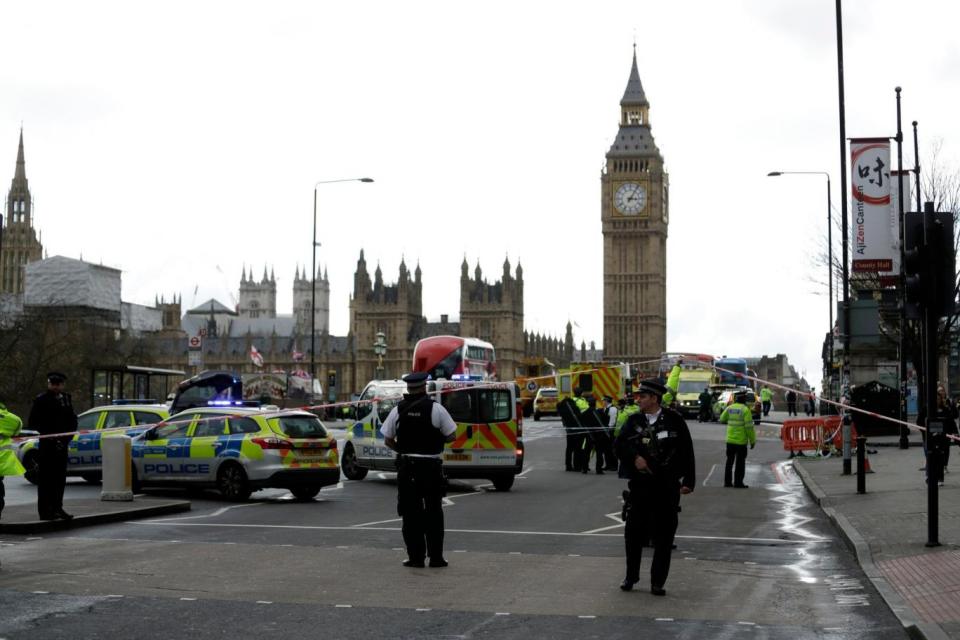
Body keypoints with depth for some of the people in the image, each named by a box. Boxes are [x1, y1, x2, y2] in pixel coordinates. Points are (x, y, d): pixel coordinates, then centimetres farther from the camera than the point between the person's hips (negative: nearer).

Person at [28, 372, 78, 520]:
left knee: (60, 478, 8)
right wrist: (49, 436, -11)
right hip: (47, 445, -5)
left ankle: (57, 508, 16)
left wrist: (65, 439, 0)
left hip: (61, 445, 5)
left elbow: (72, 421, 14)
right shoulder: (41, 400, -2)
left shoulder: (66, 399, 13)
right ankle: (45, 510, -1)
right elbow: (32, 423, -5)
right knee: (45, 479, -4)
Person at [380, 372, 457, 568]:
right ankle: (436, 557, 9)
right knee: (434, 513, 9)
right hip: (431, 466, -1)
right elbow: (451, 436, -4)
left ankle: (415, 557, 6)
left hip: (406, 466, 1)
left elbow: (388, 440, 3)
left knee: (411, 513, 7)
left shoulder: (398, 410, 0)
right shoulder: (436, 408, -8)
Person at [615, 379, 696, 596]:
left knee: (664, 535, 2)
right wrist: (635, 458, -20)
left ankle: (657, 582, 11)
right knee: (634, 532, 7)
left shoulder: (674, 420, -2)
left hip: (667, 486, -2)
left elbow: (686, 451, -1)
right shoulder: (634, 420, 6)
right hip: (639, 485, 2)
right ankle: (631, 576, 23)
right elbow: (620, 444, -2)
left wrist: (688, 481, -4)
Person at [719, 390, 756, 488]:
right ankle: (738, 482, 3)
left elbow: (722, 419, 14)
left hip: (730, 440, 5)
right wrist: (752, 440, -8)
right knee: (740, 462, 4)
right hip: (741, 441, -5)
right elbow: (749, 426, -15)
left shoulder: (729, 408, 2)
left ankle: (727, 481, 17)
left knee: (729, 461, 14)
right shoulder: (745, 409, -14)